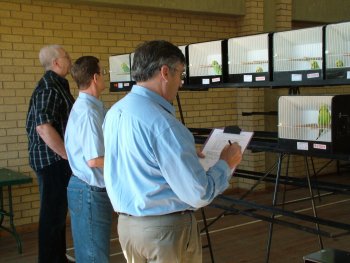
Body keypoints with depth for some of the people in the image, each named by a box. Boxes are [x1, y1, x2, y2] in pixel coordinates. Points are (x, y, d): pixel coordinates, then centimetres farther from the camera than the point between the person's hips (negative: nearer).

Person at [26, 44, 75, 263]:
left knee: (58, 211, 17)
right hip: (53, 160, -10)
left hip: (57, 159, 10)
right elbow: (44, 128, -26)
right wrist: (68, 155, -20)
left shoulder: (56, 85, 15)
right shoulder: (49, 88, -16)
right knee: (53, 213, -2)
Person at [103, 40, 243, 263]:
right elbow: (199, 194, -23)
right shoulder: (162, 123, -25)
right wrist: (226, 163, -5)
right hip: (165, 228, -7)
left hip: (126, 223, 8)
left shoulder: (114, 112, 1)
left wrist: (187, 155, 20)